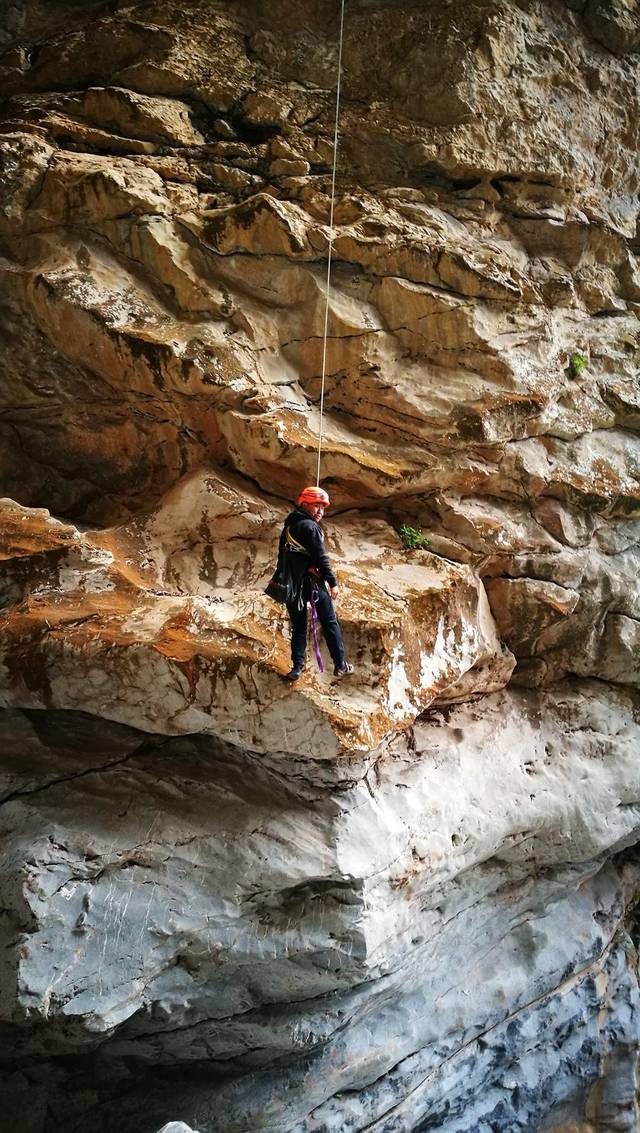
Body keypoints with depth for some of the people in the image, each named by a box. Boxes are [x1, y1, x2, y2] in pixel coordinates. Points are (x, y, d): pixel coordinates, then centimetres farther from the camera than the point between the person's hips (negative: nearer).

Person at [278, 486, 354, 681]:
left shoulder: (288, 527, 13)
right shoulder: (310, 527, -12)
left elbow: (282, 556, 17)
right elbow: (320, 557, -16)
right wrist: (333, 582, -11)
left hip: (292, 583, 7)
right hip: (312, 581, -7)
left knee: (298, 626, 14)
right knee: (330, 623, 4)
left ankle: (297, 666, 10)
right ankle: (340, 665, 7)